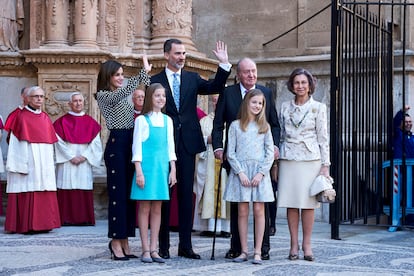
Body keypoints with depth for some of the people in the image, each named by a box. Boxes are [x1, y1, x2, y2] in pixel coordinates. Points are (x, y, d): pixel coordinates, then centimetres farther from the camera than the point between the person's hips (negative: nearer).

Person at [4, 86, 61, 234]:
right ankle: (26, 225, -4)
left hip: (44, 163, 6)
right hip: (27, 163, -6)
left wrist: (51, 163, 10)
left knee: (45, 193, 3)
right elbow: (15, 142, -6)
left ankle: (43, 223, 8)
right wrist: (19, 164, -15)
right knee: (28, 193, -7)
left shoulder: (45, 118, 16)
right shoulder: (21, 116, -2)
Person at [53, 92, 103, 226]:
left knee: (84, 189, -2)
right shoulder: (62, 122, 5)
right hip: (67, 162, -2)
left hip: (85, 162, 2)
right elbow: (59, 142, -2)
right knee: (67, 188, -7)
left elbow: (95, 143, 5)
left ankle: (84, 218, 1)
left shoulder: (90, 122, 11)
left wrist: (84, 156, -7)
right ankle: (67, 218, -4)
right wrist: (71, 157, -10)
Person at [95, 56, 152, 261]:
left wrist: (146, 74, 4)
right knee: (117, 192, -5)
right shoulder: (103, 95, -3)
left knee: (129, 192, 7)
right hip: (116, 144, -7)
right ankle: (116, 242, 1)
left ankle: (123, 241, 14)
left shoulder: (124, 96, 21)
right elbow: (122, 92, -22)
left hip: (130, 144, 7)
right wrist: (144, 72, -23)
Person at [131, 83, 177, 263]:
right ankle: (145, 250, 2)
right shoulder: (142, 120, -1)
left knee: (157, 209, 5)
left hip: (162, 167, 4)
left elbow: (170, 147, 14)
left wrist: (173, 169, 8)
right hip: (146, 166, -4)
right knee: (145, 208, -2)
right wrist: (139, 172, -10)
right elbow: (137, 147, -4)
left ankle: (153, 249, 9)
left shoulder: (167, 120, 12)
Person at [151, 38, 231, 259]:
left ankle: (185, 245, 10)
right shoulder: (155, 81, 2)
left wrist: (224, 64, -16)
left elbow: (215, 87, -4)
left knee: (186, 194, 5)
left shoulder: (192, 78, 10)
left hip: (187, 143, 3)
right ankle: (163, 246, 10)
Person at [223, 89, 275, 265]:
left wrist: (261, 173, -8)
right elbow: (231, 153, 1)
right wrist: (240, 172, -9)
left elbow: (270, 153, 4)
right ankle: (244, 251, 8)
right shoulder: (235, 125, 4)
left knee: (259, 211, -2)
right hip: (240, 171, -1)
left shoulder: (264, 126, 8)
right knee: (242, 212, 1)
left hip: (260, 172, 1)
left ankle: (258, 252, 2)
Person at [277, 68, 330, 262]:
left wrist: (325, 165, -4)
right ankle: (294, 244, 8)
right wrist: (275, 161, 9)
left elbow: (323, 138, 2)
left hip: (310, 159, -2)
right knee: (291, 203, 1)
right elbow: (280, 135, 14)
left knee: (308, 202, -1)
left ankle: (307, 245, 6)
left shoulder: (318, 108, 3)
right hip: (288, 159, 2)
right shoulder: (285, 107, 10)